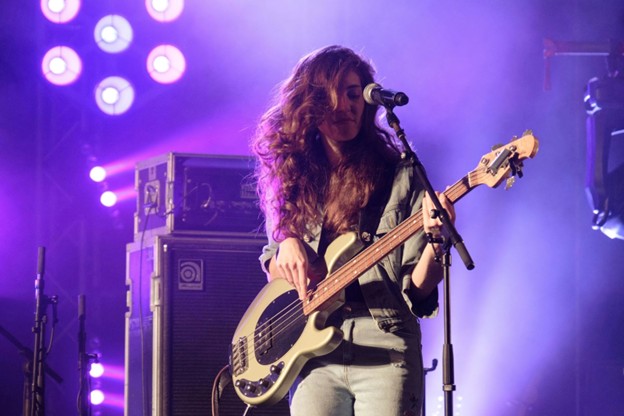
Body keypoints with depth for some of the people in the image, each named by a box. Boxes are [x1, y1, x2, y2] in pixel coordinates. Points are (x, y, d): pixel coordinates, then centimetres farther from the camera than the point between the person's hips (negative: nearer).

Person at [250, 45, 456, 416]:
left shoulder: (400, 176, 2)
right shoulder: (294, 178, 11)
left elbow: (418, 289, -2)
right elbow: (275, 275, 18)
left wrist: (436, 242, -21)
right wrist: (286, 245, -3)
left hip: (384, 353, -2)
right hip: (315, 355, 2)